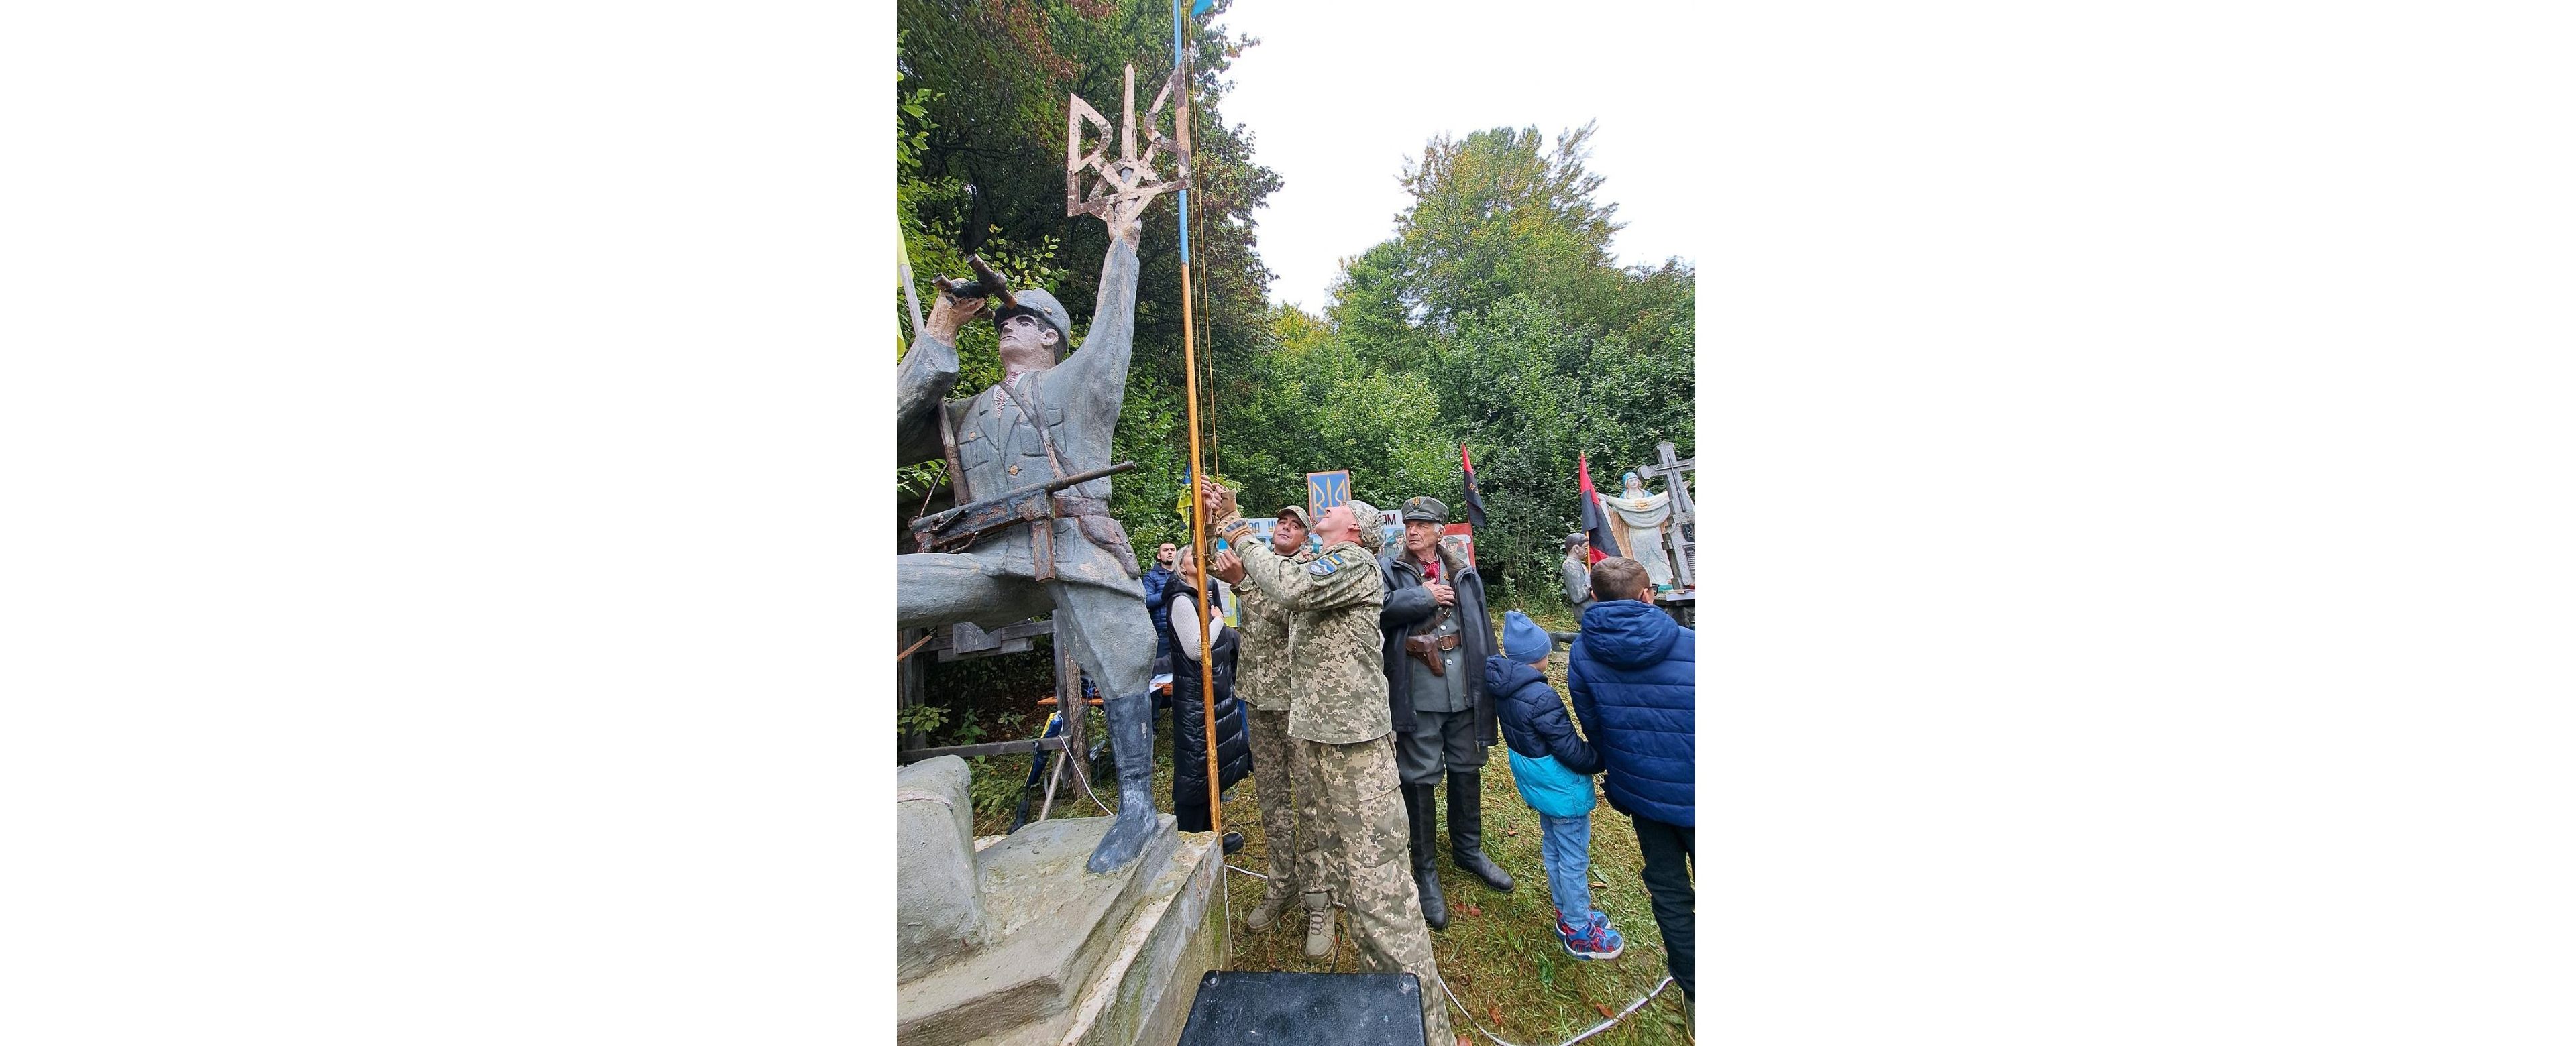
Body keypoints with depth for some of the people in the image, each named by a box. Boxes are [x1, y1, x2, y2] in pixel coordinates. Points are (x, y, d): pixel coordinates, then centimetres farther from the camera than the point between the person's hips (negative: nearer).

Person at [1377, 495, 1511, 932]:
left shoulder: (1463, 571, 11)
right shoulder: (1388, 568, -1)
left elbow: (1483, 629, 11)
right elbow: (1379, 609, -22)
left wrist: (1491, 682, 8)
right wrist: (1425, 596, -15)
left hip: (1464, 687, 4)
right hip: (1417, 694, -4)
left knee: (1466, 769, 17)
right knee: (1420, 777, 2)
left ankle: (1468, 847, 38)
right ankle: (1425, 870, 17)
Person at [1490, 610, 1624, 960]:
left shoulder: (1505, 686, -4)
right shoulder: (1541, 698, -31)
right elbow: (1572, 752, -24)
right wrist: (1603, 758, -7)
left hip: (1539, 788, 9)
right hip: (1563, 793, -9)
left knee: (1552, 849, 22)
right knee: (1574, 859, 7)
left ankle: (1566, 913, 39)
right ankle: (1580, 932, 22)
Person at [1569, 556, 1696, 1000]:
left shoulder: (1582, 652, -10)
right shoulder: (1689, 645, -20)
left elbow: (1592, 727, 0)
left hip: (1640, 791, 3)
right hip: (1692, 791, -3)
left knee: (1667, 886, 20)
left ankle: (1691, 983, 34)